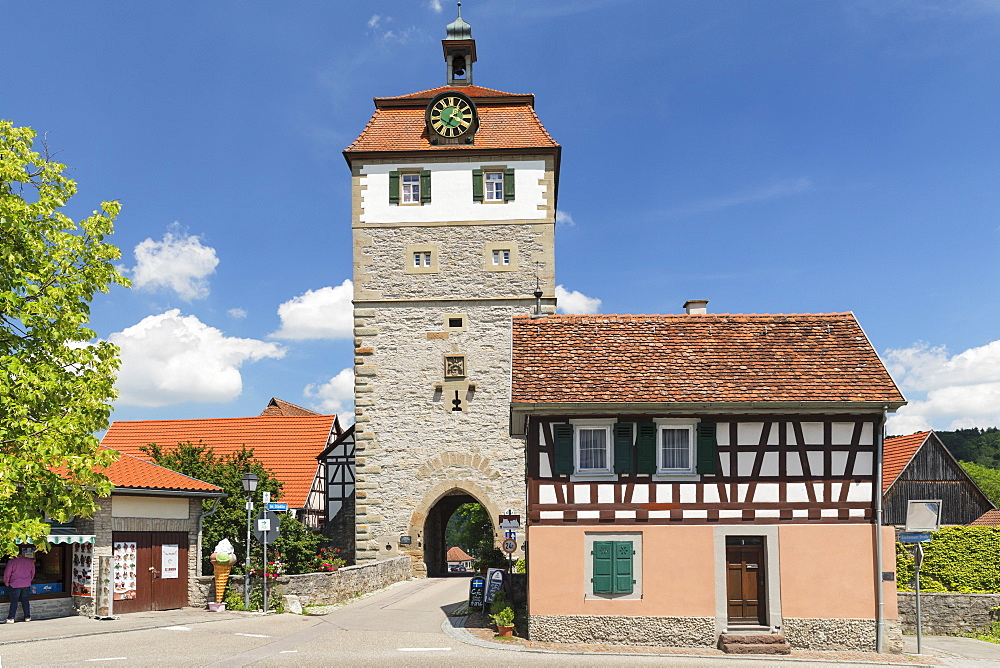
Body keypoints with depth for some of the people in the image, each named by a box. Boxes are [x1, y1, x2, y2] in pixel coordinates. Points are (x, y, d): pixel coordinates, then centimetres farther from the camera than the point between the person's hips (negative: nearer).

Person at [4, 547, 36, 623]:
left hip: (15, 585, -4)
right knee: (25, 600, 14)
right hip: (26, 585, 4)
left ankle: (11, 618, -2)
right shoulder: (30, 561, 3)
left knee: (14, 601, 1)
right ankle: (27, 617, 15)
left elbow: (7, 573, -7)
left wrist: (6, 582, 8)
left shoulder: (12, 561, -11)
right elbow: (32, 573, 14)